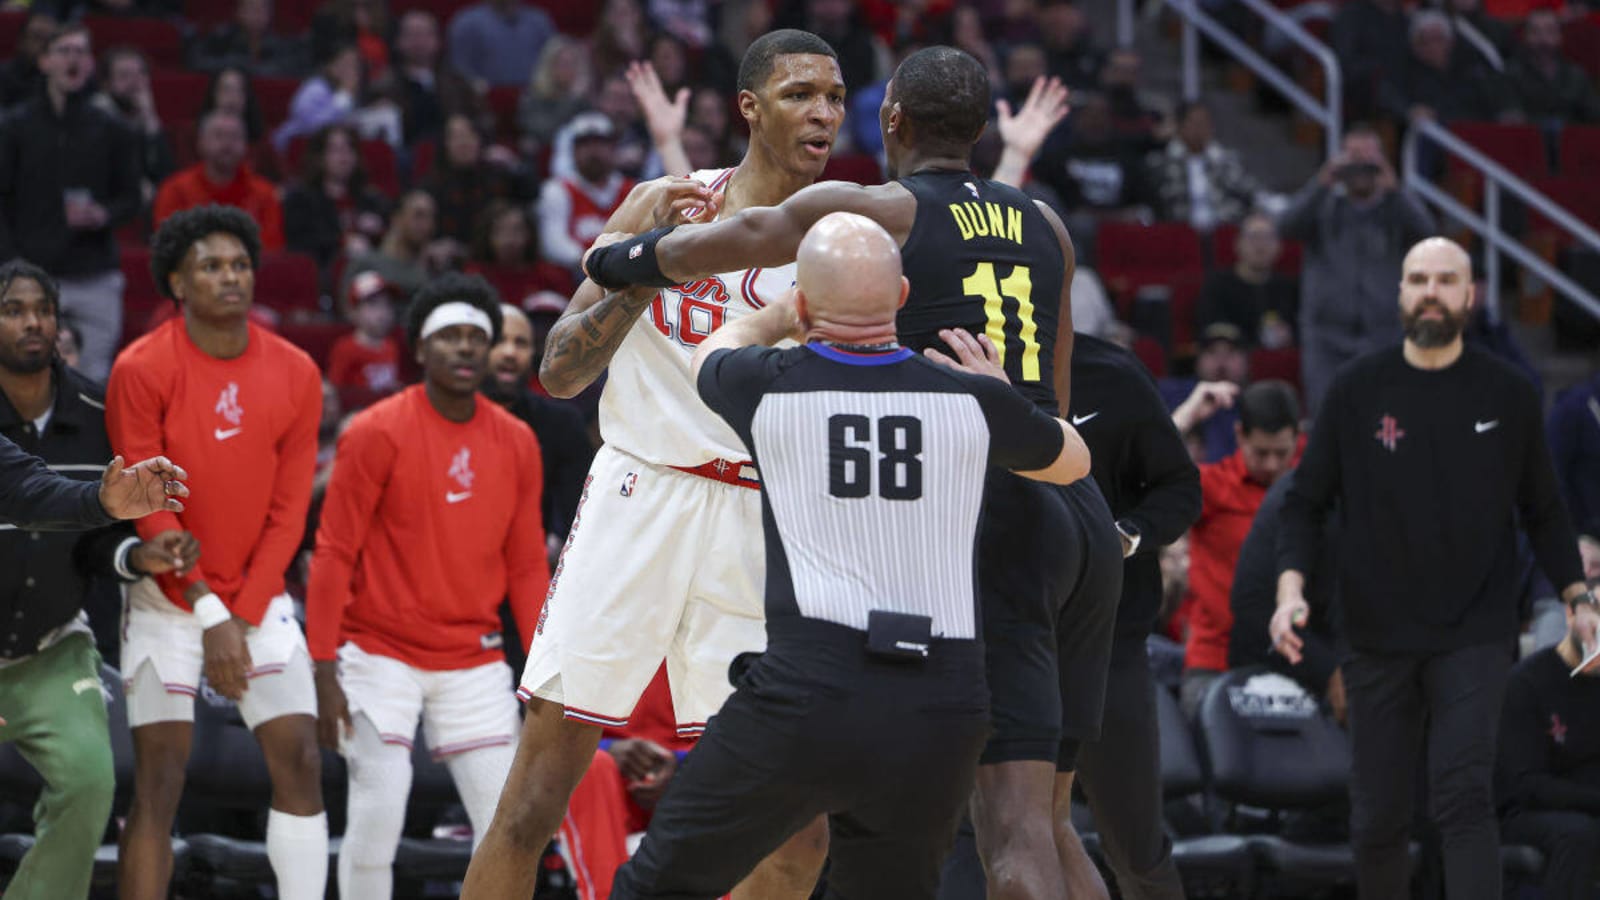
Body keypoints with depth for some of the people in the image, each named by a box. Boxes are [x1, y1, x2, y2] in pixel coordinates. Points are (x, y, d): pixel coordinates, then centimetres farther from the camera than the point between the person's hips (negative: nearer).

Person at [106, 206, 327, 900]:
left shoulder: (295, 374, 0)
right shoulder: (142, 369, -11)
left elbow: (288, 511, 1)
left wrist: (243, 615, -8)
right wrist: (208, 614, -15)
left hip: (260, 598, 4)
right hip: (169, 600, -4)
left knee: (300, 762, -2)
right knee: (159, 779, -7)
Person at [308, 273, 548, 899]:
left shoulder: (516, 443, 6)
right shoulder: (377, 433, -7)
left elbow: (527, 568, 11)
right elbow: (333, 555, -6)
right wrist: (324, 670, -12)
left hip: (474, 665, 4)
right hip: (382, 655, -4)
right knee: (378, 815, -10)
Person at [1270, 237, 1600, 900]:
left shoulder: (1507, 395, 3)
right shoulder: (1357, 390, 1)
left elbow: (1543, 512, 12)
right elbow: (1306, 501, 5)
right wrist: (1291, 588, -10)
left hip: (1475, 636, -1)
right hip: (1379, 638, 1)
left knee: (1464, 797, -16)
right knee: (1377, 817, 5)